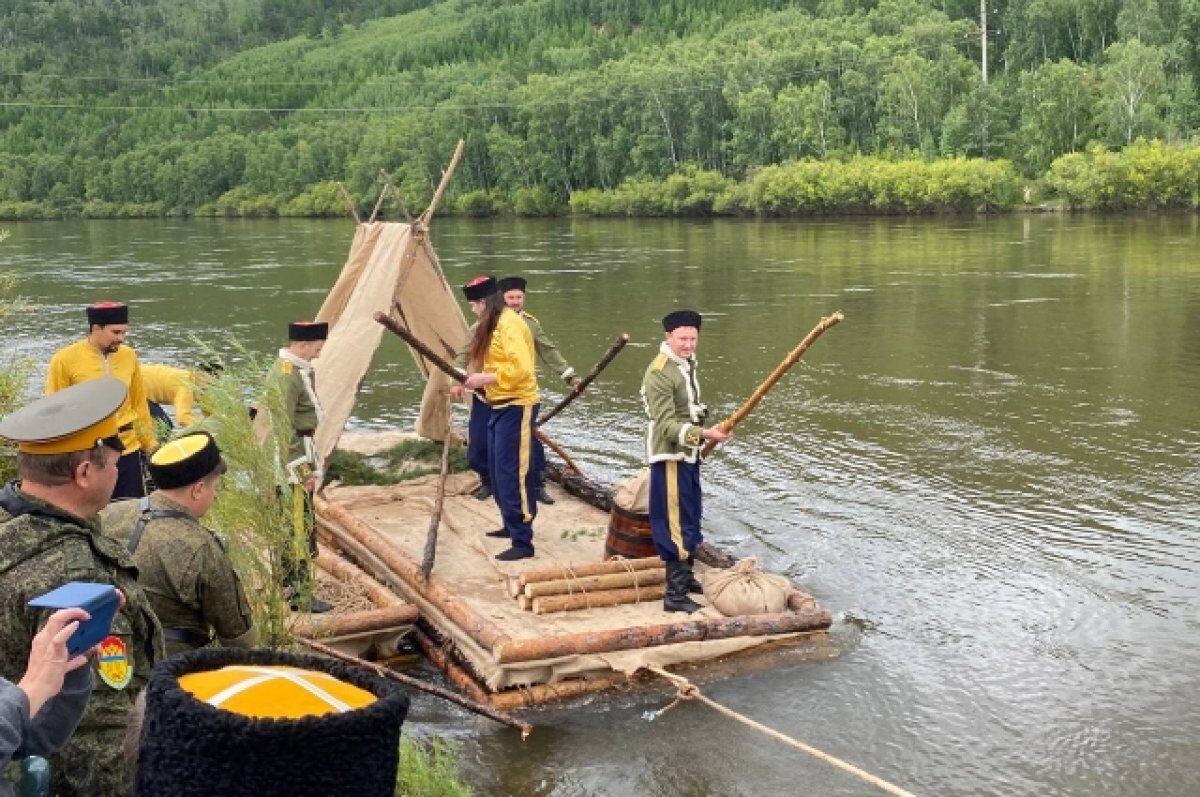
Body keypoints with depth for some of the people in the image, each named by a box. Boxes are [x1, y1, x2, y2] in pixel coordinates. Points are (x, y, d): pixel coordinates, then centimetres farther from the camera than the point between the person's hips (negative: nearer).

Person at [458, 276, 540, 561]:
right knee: (498, 472, 18)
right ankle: (513, 525, 32)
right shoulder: (492, 326, 13)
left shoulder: (510, 325, -19)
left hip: (517, 407, -11)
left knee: (513, 475, -11)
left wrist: (486, 378, -22)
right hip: (499, 405, 11)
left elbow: (521, 369, -27)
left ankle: (523, 542, -8)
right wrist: (477, 379, 6)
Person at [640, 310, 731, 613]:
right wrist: (703, 434, -33)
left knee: (690, 517, 20)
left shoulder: (687, 363, 10)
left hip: (688, 454, 10)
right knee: (676, 523, -8)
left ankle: (685, 576, 35)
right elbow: (667, 424, -25)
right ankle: (674, 594, -4)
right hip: (671, 457, -10)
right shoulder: (659, 373, -20)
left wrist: (707, 432, 14)